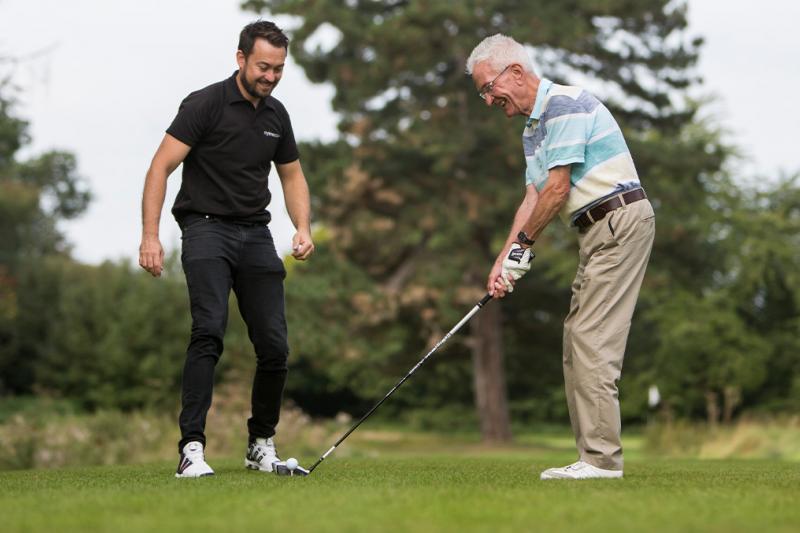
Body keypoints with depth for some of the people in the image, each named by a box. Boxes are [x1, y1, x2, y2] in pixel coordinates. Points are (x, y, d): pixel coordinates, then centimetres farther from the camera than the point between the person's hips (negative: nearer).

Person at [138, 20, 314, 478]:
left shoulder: (276, 115, 10)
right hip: (207, 229, -5)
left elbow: (292, 176, 21)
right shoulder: (204, 105, -8)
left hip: (256, 233, 6)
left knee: (274, 346, -1)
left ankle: (262, 444, 17)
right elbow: (161, 167, -12)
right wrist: (150, 235, -21)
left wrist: (303, 228, 4)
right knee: (210, 329, -23)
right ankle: (192, 446, -23)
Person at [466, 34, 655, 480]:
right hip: (600, 230, 10)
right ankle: (594, 457, 8)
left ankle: (602, 458, -13)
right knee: (579, 341, 8)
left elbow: (558, 189, -16)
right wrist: (504, 261, 6)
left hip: (620, 220, -10)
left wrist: (523, 244, -4)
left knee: (592, 339, -13)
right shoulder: (533, 130, 19)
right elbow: (533, 198, 16)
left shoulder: (565, 104, -13)